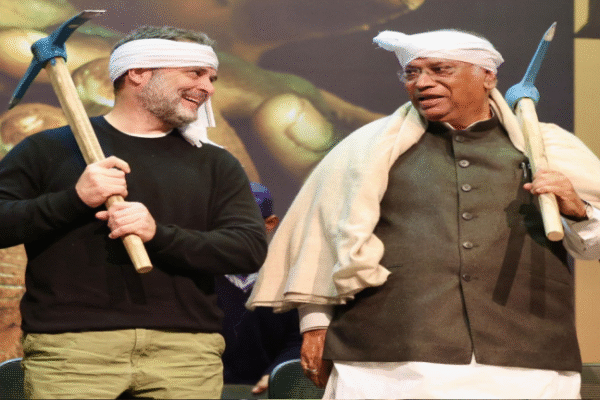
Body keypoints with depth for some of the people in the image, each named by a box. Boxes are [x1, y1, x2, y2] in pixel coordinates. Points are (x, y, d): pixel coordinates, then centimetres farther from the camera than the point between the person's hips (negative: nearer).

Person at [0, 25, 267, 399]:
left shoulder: (215, 164, 17)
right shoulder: (49, 149, 11)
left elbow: (251, 247, 4)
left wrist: (160, 235, -11)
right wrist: (73, 199, -11)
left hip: (185, 353, 2)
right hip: (69, 346, -2)